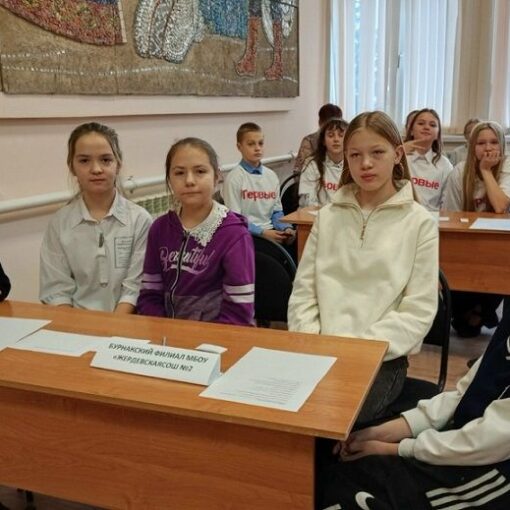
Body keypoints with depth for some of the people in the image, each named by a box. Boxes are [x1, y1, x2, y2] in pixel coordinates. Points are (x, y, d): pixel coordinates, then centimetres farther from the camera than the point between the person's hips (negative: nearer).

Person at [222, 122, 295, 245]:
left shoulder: (271, 176, 12)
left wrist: (286, 228, -4)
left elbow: (276, 211, 16)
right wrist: (262, 233, -18)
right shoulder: (233, 178, -5)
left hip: (271, 231, 5)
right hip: (248, 234, -5)